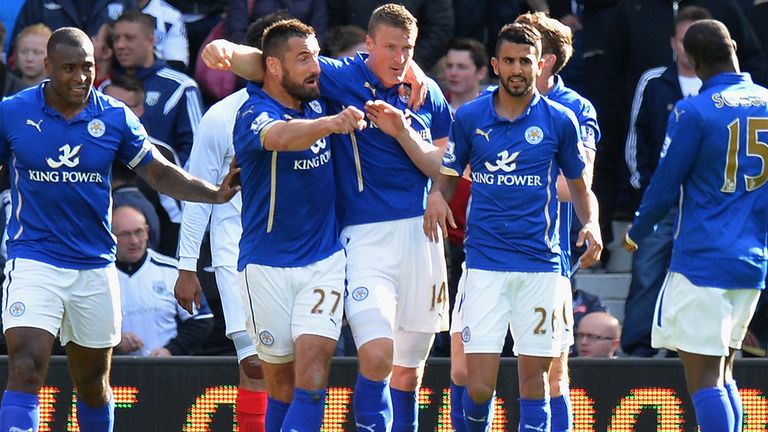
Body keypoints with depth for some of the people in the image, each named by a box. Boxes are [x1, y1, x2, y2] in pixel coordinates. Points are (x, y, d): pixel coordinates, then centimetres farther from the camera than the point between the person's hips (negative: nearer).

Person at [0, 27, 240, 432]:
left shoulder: (115, 117, 0)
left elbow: (160, 173, 8)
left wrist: (214, 193, -4)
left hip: (95, 267, 3)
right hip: (34, 261, -3)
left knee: (93, 383, 15)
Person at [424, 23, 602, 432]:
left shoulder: (560, 120, 3)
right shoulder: (469, 117, 5)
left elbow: (580, 188, 12)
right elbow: (447, 175, 15)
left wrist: (591, 226, -7)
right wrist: (436, 197, -8)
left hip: (541, 263, 0)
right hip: (484, 262, 0)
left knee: (534, 376, 1)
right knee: (478, 385, -8)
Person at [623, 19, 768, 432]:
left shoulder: (693, 112, -12)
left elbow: (664, 188, -6)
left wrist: (635, 233, 12)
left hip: (702, 260, -6)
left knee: (703, 378, -6)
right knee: (721, 374, 17)